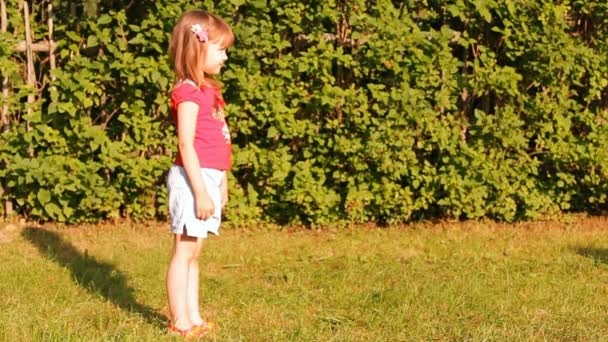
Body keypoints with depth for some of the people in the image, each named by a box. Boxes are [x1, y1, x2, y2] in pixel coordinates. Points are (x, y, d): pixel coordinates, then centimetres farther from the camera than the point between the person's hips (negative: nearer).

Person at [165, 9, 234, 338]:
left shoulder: (207, 90, 15)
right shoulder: (188, 92, -13)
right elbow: (186, 145, -18)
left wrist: (220, 183, 17)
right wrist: (201, 190, -21)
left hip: (208, 178, 9)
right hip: (192, 178, -9)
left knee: (193, 253, 12)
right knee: (184, 252, -3)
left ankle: (194, 318, 17)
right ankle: (179, 322, 1)